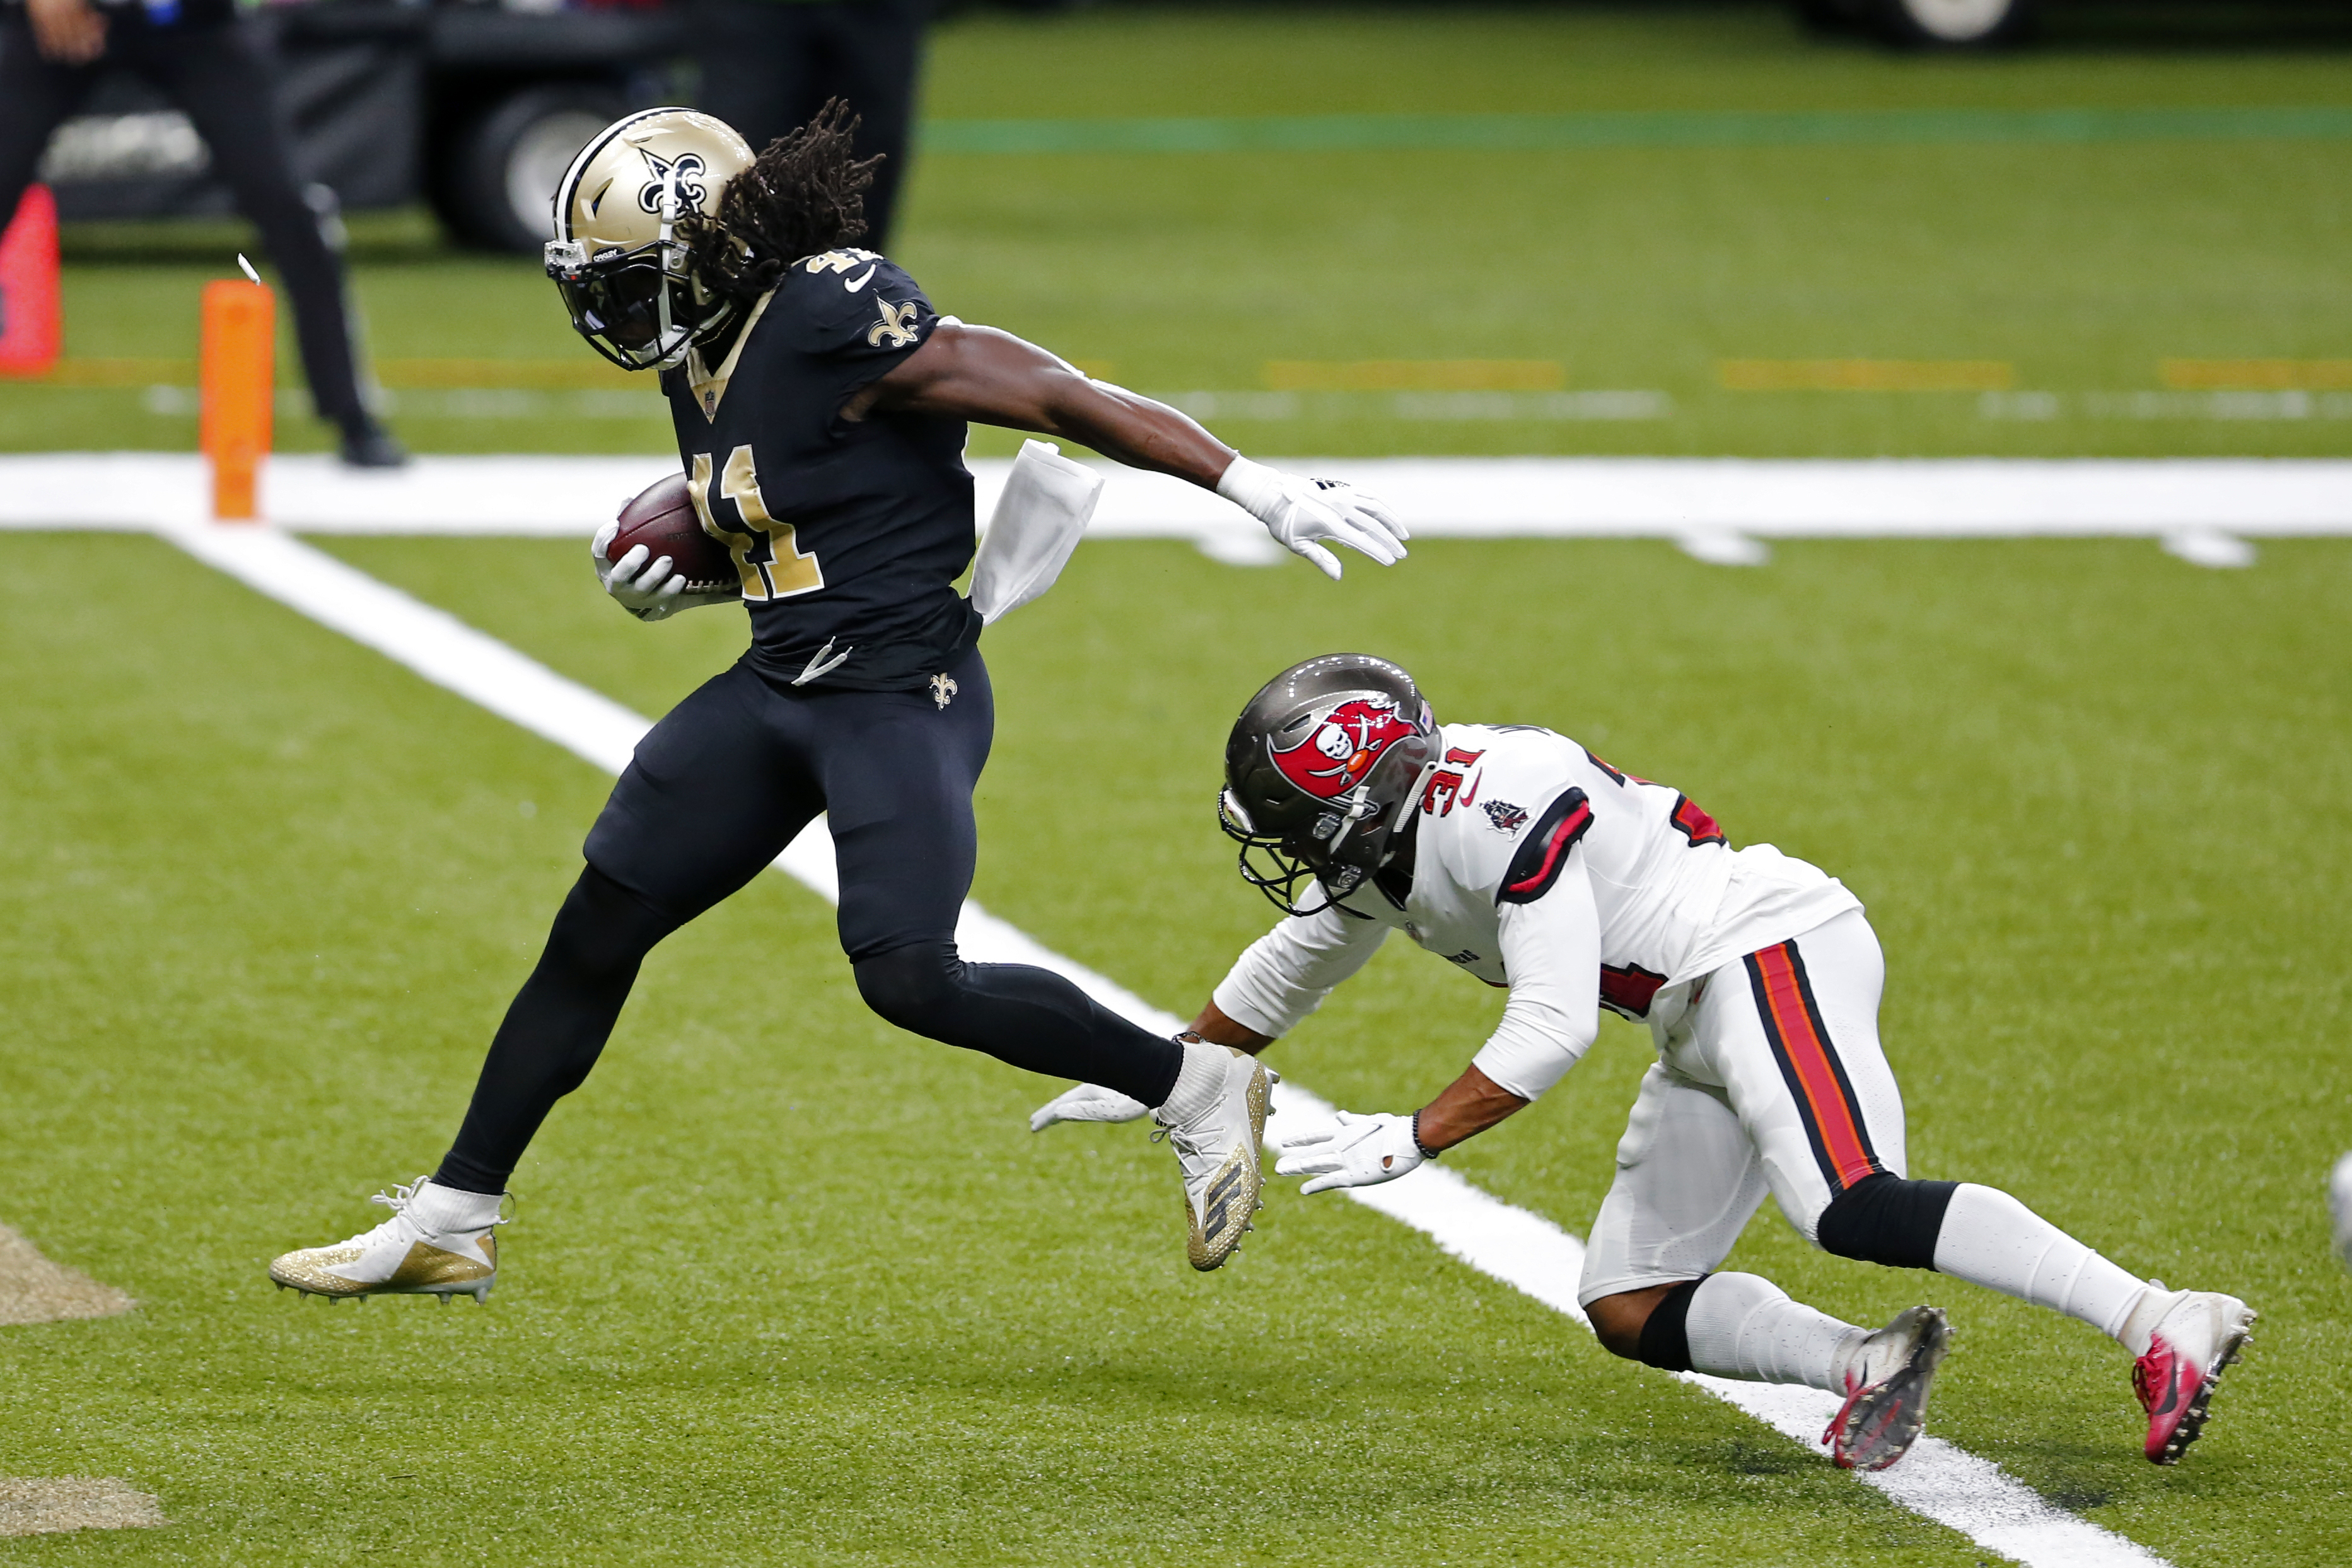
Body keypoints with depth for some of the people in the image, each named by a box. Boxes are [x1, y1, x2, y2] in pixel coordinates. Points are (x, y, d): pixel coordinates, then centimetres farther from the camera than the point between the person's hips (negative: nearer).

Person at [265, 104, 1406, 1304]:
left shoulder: (838, 321, -20)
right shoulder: (703, 358, 7)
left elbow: (1059, 398, -19)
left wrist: (1257, 488, -21)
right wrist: (665, 577, 2)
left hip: (900, 695, -9)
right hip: (778, 687, 9)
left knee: (909, 978, -20)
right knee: (595, 931, 9)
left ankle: (1194, 1087, 0)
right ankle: (449, 1226, 20)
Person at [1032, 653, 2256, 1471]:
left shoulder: (1503, 806, -20)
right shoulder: (1384, 845, 10)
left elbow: (1555, 1024, -24)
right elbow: (1283, 980, 30)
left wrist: (1412, 1141, -22)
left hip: (1768, 954, -10)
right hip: (1701, 1028, 10)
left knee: (1853, 1209, -32)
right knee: (1630, 1310, 5)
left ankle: (2163, 1326, -35)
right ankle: (1869, 1366, -10)